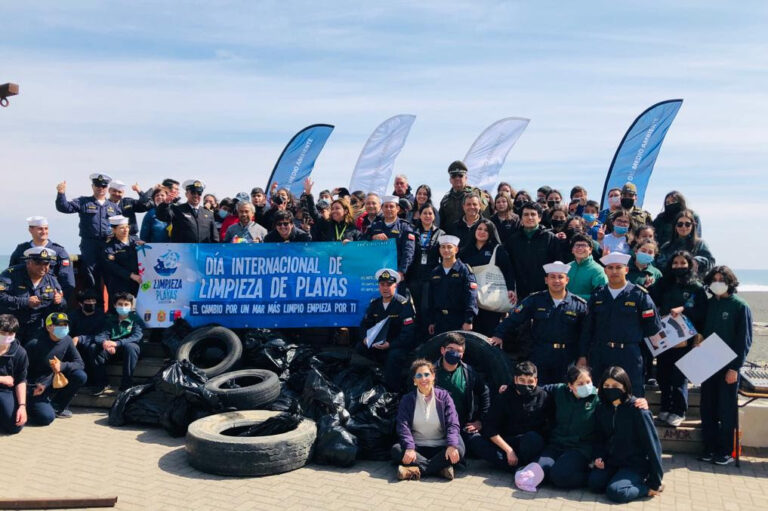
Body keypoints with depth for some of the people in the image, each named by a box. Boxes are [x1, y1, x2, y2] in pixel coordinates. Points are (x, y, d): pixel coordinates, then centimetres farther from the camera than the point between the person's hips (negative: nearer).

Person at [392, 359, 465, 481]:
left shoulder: (444, 396, 5)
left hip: (439, 448, 0)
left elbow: (452, 424, -4)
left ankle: (417, 469, -33)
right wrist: (409, 448, -26)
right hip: (417, 448, 0)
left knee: (459, 450, -30)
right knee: (396, 449, -29)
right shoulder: (407, 400, 6)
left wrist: (452, 445, -24)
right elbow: (403, 425, -7)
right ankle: (440, 467, -31)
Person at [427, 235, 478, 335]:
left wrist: (468, 321, -19)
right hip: (439, 322, 5)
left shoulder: (464, 270, -4)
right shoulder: (435, 273, 13)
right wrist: (431, 321, 12)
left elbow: (471, 297, -12)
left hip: (459, 322, -5)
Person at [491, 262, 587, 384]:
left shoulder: (579, 304, -1)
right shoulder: (535, 300, 1)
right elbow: (513, 318, 0)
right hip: (540, 359, 0)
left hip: (567, 361, 0)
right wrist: (499, 335, -9)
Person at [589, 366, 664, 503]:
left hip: (635, 464, -6)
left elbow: (652, 444, -14)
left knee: (615, 492, -26)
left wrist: (655, 482, -12)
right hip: (611, 461, 6)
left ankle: (646, 486, -1)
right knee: (594, 483, -19)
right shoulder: (602, 409, 2)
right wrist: (597, 457, -7)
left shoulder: (637, 410, -16)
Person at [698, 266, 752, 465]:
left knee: (726, 411, 2)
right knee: (708, 408, 8)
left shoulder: (740, 306, -6)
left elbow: (744, 340, -8)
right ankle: (710, 448, 17)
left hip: (728, 366, -5)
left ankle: (726, 451, 12)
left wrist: (735, 367, -13)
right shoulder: (709, 304, 9)